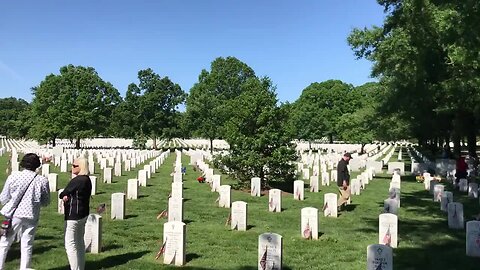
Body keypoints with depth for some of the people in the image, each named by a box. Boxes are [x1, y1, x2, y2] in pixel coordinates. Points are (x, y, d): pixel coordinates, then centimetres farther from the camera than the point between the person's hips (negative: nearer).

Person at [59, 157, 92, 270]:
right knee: (80, 242, 18)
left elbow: (62, 194, -10)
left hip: (74, 215, -10)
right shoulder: (87, 180, 9)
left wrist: (62, 195, 10)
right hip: (83, 213, 10)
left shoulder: (76, 181, -20)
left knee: (70, 244, -4)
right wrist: (66, 196, -8)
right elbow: (77, 194, 8)